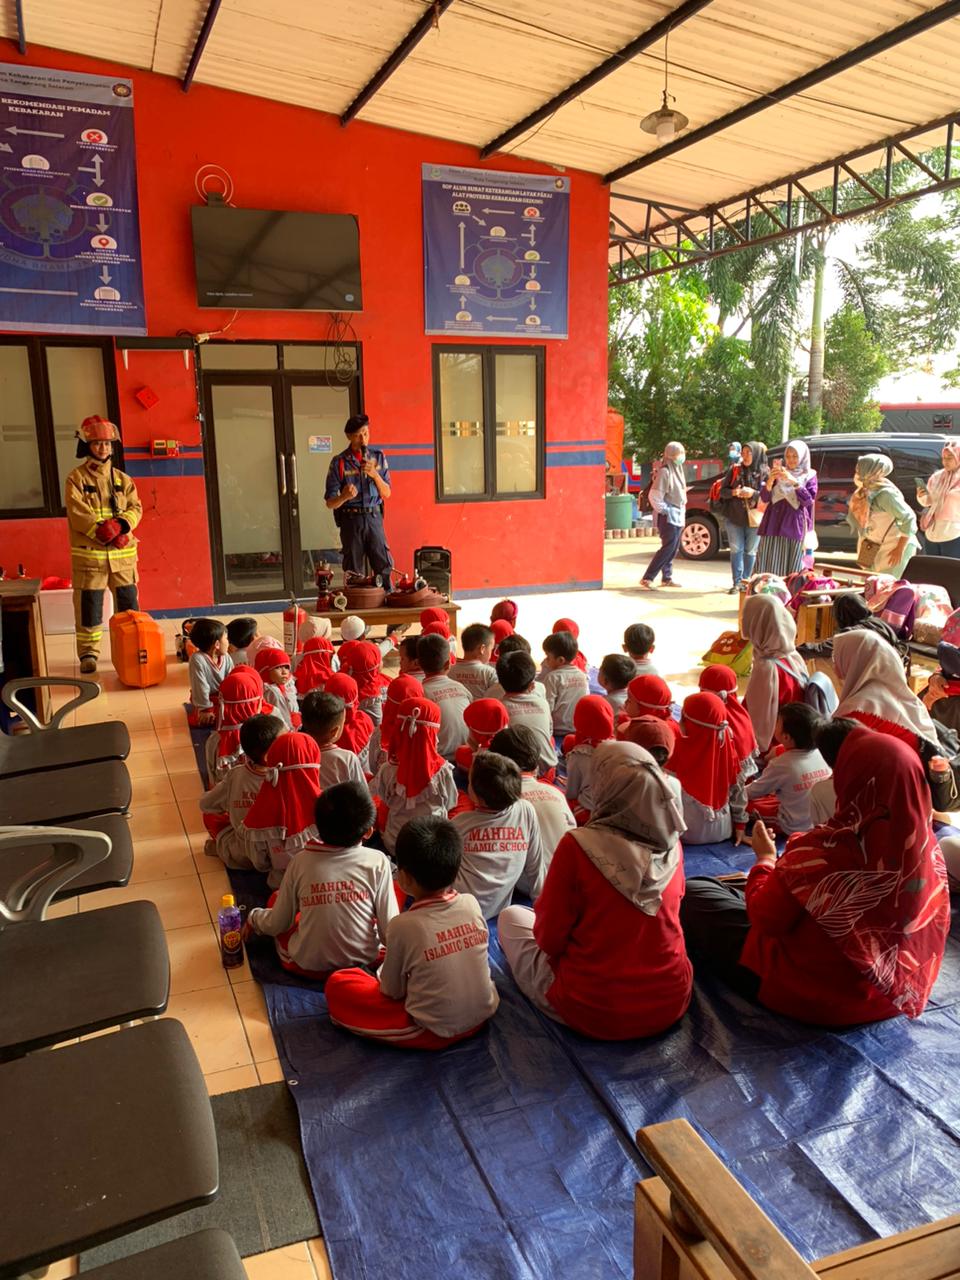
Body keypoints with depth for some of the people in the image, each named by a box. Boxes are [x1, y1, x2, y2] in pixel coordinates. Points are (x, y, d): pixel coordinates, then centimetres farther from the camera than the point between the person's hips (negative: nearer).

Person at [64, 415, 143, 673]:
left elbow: (136, 508, 4)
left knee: (129, 604, 7)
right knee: (89, 606, 0)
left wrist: (121, 524, -16)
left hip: (123, 552, 3)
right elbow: (78, 515, -10)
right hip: (89, 553, -3)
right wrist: (103, 532, -19)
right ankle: (88, 654, 10)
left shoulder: (122, 479, 12)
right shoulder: (76, 479, 0)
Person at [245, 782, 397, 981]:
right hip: (364, 962, -1)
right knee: (398, 889, 16)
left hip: (309, 966, 2)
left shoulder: (301, 861, -11)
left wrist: (253, 918, 19)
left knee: (276, 899, 22)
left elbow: (277, 925, -3)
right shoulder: (377, 862, -15)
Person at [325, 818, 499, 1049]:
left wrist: (383, 970, 14)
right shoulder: (471, 904, -9)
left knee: (337, 984, 4)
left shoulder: (402, 925, -21)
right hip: (484, 1014, 5)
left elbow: (392, 991, -8)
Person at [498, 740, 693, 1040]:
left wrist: (544, 905, 9)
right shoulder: (672, 844, -8)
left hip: (595, 1011, -5)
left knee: (511, 917, 16)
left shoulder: (578, 845, -23)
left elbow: (548, 939, -13)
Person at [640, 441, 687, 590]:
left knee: (673, 548, 10)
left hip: (678, 515, 9)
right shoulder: (665, 471, -14)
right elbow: (654, 496, -18)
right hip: (668, 516, -9)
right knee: (668, 547, -13)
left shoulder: (678, 470, 14)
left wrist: (682, 509, 14)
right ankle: (647, 578, -14)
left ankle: (667, 578, 18)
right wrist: (663, 510, -15)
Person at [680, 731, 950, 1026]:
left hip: (816, 997, -6)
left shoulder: (821, 851, -34)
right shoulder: (929, 847, -15)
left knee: (691, 896, 9)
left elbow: (764, 918, -17)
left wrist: (765, 859, 0)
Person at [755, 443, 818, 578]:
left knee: (791, 568, -4)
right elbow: (764, 498, 5)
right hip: (774, 524, 2)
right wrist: (771, 479, -11)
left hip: (794, 526, -2)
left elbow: (808, 501, -7)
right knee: (769, 565, -4)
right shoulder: (779, 472, 12)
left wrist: (794, 482, -17)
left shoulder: (809, 476, 6)